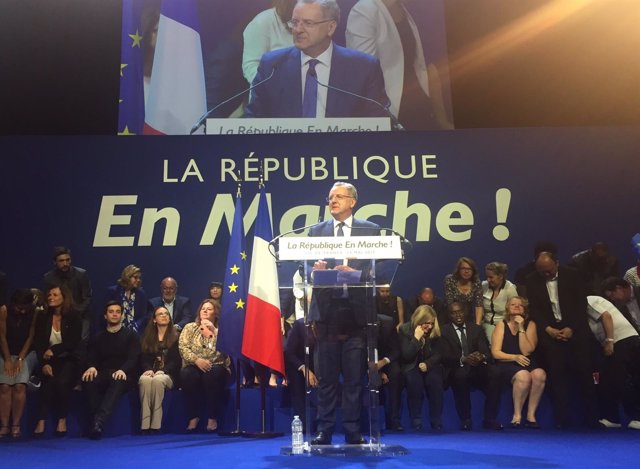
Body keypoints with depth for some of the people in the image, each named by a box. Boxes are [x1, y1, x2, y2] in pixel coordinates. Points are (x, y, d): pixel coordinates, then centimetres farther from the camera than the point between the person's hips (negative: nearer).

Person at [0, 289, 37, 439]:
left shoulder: (34, 314, -8)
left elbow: (30, 337, -5)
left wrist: (20, 359, -10)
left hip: (26, 354, 0)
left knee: (19, 385, -19)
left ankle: (16, 425, -16)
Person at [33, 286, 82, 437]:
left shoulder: (74, 318, 0)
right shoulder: (43, 318, 7)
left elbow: (73, 343, -6)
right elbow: (38, 344, 0)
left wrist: (53, 350, -15)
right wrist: (44, 363, -14)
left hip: (69, 360, -2)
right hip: (49, 361, 2)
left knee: (62, 382, -31)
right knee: (48, 381, -30)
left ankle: (62, 419, -16)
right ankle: (41, 420, -27)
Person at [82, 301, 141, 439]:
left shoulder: (131, 335, 15)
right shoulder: (97, 337, 24)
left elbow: (134, 358, 0)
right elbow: (91, 358, 9)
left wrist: (123, 370, -22)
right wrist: (91, 367, -17)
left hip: (123, 375, -3)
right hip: (103, 375, 3)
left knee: (118, 381, -39)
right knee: (88, 380, -32)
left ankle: (99, 422, -54)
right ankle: (97, 422, -36)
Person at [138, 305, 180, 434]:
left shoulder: (176, 336, 10)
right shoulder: (147, 337, 19)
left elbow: (176, 360, 0)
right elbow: (143, 357, 10)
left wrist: (163, 371, -16)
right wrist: (148, 369, -12)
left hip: (168, 375, -2)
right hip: (150, 372, 2)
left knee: (158, 380, -37)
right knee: (145, 380, -35)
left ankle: (156, 425, -39)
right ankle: (145, 425, -39)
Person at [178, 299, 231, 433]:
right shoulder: (190, 328, 12)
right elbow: (183, 348, -2)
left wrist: (214, 331, -17)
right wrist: (196, 359, -17)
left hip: (217, 368, -1)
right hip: (194, 366, 1)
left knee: (212, 375, -35)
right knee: (187, 374, -33)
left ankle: (212, 417, -24)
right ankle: (193, 417, -22)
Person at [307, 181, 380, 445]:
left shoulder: (370, 230, 9)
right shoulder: (316, 231, 14)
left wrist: (353, 272, -14)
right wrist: (316, 269, -14)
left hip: (356, 310, -1)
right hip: (326, 310, 1)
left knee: (354, 378, 3)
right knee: (326, 377, 4)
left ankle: (353, 433, 12)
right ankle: (324, 432, 11)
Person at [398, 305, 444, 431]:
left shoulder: (435, 331, 0)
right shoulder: (404, 329, -7)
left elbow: (438, 354, 2)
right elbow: (406, 356, -12)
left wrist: (427, 364, -17)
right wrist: (416, 338, -21)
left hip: (430, 366, 2)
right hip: (412, 366, -2)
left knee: (435, 380, -31)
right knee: (414, 380, -35)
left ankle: (436, 421, -18)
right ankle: (416, 421, -23)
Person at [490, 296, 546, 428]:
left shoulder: (530, 325, 8)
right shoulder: (502, 325, 6)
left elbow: (526, 351, -6)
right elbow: (495, 352, -1)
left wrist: (521, 328, -9)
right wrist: (515, 357, -15)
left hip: (526, 363, 2)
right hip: (507, 365, -2)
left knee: (540, 374, -32)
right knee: (523, 376, -35)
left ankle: (531, 415, -20)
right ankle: (517, 415, -18)